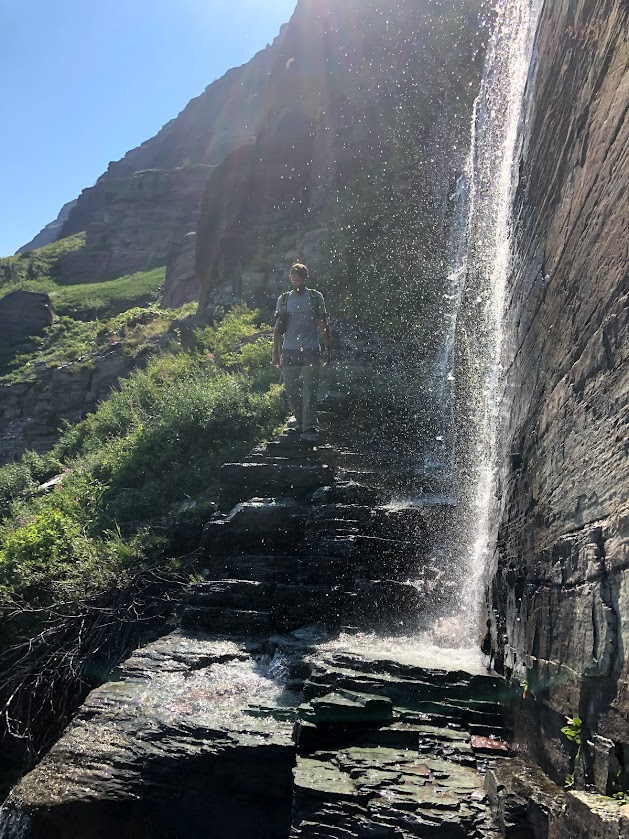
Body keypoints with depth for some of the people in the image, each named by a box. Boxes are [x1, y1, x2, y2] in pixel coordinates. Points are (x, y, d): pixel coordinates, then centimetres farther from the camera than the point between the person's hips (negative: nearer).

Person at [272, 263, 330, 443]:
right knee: (291, 390, 5)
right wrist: (275, 352, 6)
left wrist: (327, 349, 0)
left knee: (309, 391, -7)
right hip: (289, 351, 2)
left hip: (311, 351, -2)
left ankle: (309, 429, -8)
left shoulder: (316, 297, 6)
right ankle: (300, 421, 26)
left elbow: (323, 325, 6)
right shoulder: (283, 299, 11)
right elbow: (278, 328, 12)